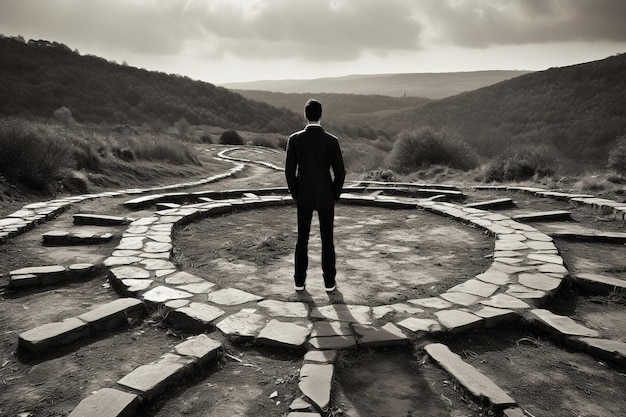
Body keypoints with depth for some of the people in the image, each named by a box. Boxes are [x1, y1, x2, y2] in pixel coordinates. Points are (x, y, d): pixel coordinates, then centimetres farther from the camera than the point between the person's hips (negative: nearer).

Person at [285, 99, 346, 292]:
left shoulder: (294, 139, -9)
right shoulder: (332, 140, -11)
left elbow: (289, 171, -8)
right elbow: (340, 172, -10)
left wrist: (295, 194, 7)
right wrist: (335, 195, 6)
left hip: (304, 196, 1)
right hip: (325, 196, -1)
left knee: (302, 239, 12)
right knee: (327, 240, 10)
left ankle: (300, 281, 16)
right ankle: (329, 281, 15)